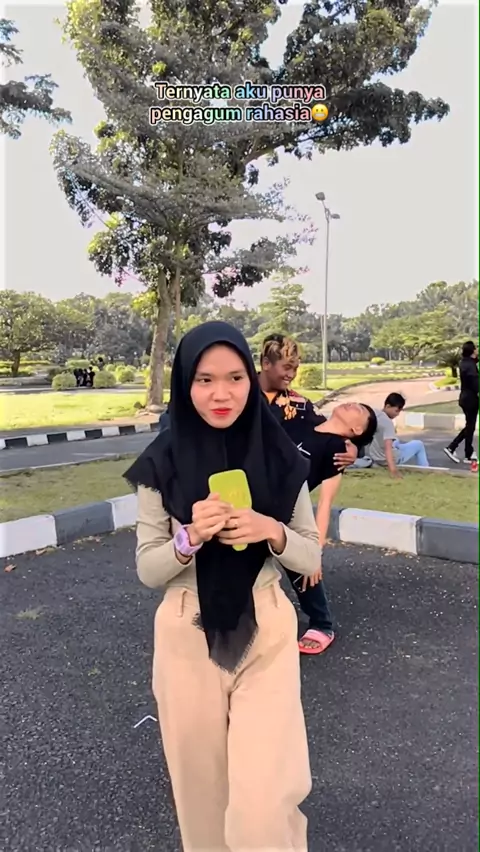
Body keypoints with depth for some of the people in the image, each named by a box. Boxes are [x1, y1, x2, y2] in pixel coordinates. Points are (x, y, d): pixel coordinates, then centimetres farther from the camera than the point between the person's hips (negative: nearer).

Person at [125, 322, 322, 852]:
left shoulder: (280, 459, -6)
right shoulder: (161, 464, -8)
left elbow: (310, 558, 0)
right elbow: (148, 570, -4)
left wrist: (272, 531, -21)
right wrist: (190, 537, -23)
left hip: (266, 633, 0)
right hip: (188, 638, 1)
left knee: (261, 804, -3)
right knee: (202, 781, 18)